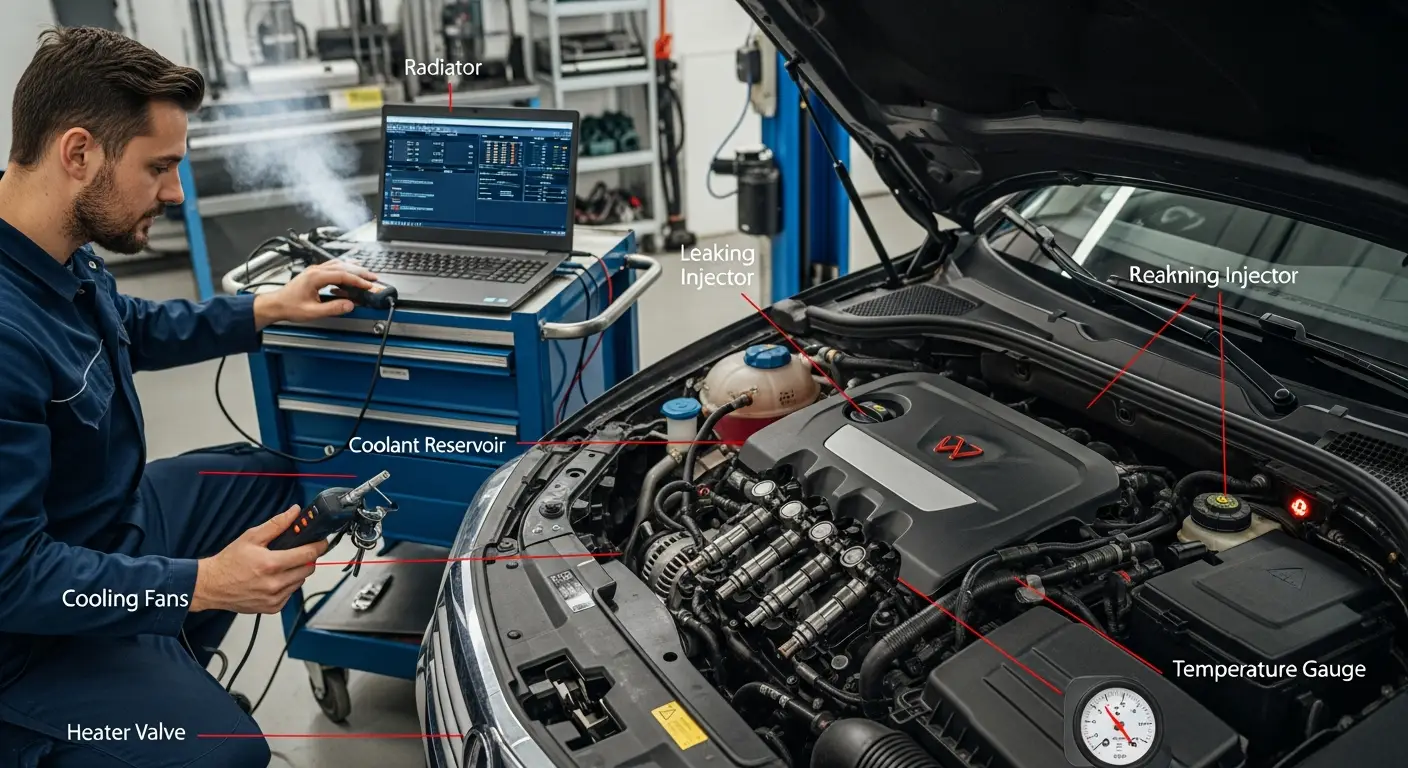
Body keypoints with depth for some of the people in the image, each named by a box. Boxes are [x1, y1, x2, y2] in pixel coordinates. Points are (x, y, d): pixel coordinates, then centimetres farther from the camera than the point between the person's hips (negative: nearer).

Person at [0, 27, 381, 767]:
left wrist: (266, 309, 8)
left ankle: (167, 665, 21)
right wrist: (200, 585, -31)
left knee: (272, 477, 21)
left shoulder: (64, 259, -7)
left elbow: (135, 330, 16)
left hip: (111, 514, 10)